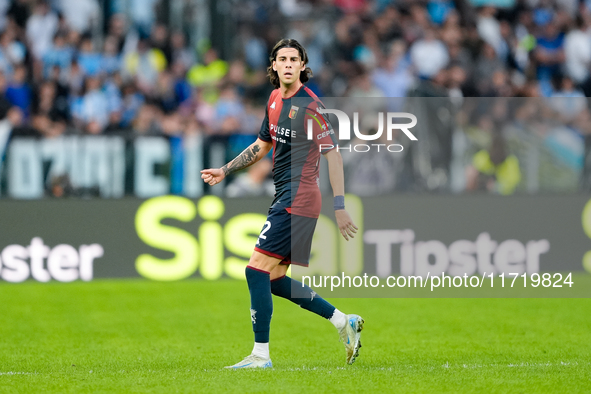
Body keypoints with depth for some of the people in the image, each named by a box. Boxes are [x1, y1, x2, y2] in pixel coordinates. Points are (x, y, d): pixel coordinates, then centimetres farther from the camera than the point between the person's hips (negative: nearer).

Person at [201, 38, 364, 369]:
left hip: (298, 200, -9)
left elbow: (333, 155, -15)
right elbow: (262, 145, 28)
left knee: (257, 270, -11)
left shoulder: (310, 105, -13)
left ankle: (261, 355, -6)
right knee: (275, 280, 10)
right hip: (285, 199, 9)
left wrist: (340, 207, -18)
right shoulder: (275, 100, 13)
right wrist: (225, 171, 26)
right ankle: (345, 323, 20)